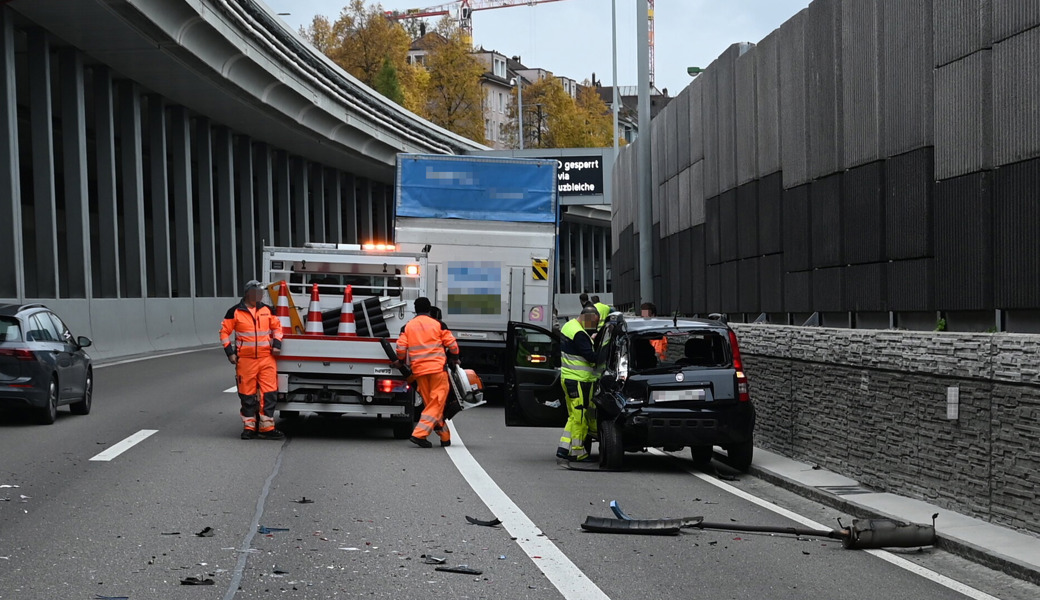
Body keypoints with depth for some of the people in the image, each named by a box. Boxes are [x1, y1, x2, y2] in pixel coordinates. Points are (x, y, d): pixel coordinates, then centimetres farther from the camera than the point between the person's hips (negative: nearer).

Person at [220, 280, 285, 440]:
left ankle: (267, 428, 3)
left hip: (267, 358, 2)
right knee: (247, 394, 4)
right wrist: (229, 351, -4)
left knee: (269, 393, -3)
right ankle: (249, 427, 16)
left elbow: (277, 326, 20)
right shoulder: (235, 312, 0)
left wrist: (277, 343, 5)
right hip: (245, 359, -2)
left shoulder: (267, 311, 9)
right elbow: (224, 331, 3)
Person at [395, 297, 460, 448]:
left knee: (430, 403, 13)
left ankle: (445, 437, 15)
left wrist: (400, 362, 19)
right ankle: (419, 434, -17)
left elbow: (401, 348, 0)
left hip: (418, 370, 3)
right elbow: (452, 344, -1)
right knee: (437, 403, -3)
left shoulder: (407, 327, 7)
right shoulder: (438, 324, 1)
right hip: (438, 368, -3)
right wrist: (454, 359, 16)